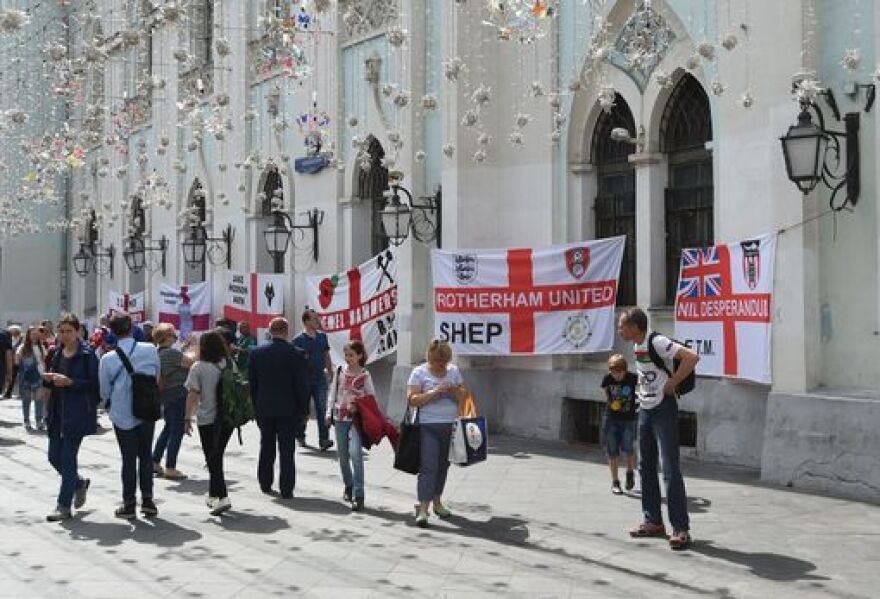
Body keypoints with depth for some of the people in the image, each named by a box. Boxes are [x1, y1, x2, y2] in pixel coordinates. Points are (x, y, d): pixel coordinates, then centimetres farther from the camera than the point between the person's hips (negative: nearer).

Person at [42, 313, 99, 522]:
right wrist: (49, 378, -1)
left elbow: (95, 384, -13)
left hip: (77, 414, -7)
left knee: (67, 458, -4)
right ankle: (79, 483, 37)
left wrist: (70, 382, -22)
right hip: (58, 412, 7)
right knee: (54, 456, 11)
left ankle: (64, 507, 4)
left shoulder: (87, 355, -9)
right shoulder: (58, 354, 12)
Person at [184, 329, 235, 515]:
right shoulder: (229, 364, 3)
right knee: (217, 456, 18)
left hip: (207, 419, -4)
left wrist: (188, 418, -4)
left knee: (213, 460, -1)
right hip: (228, 417, 5)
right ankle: (214, 495, 25)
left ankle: (222, 498, -12)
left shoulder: (198, 368, -9)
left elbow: (193, 395, -11)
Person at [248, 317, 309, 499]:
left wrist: (256, 406, 14)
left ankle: (265, 484, 25)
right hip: (288, 409, -3)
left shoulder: (256, 353, -2)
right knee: (287, 450, 3)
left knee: (266, 448, 17)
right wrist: (304, 409, 0)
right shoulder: (296, 355, -12)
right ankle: (286, 489, 3)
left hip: (264, 409, 3)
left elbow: (251, 382, 4)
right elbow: (302, 385, -9)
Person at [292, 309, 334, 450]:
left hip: (320, 379, 3)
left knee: (322, 409, -7)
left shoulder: (322, 337, 9)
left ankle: (324, 439, -12)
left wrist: (330, 372, 15)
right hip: (305, 379, -3)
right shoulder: (299, 340, -6)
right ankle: (300, 437, 27)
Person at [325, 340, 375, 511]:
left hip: (357, 419, -4)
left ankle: (358, 495, -17)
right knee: (342, 454, 10)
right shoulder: (340, 371, 6)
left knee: (355, 453, -18)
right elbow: (334, 393, 12)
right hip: (340, 418, 4)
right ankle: (348, 486, 31)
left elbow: (371, 398, 2)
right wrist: (329, 413, 6)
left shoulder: (365, 375, -3)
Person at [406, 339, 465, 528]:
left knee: (443, 464, 12)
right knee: (428, 466, -11)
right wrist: (434, 392, -20)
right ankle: (423, 508, -12)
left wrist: (453, 391, -10)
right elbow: (412, 400, -11)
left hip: (451, 425, 5)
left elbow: (463, 396, 12)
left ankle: (437, 502, 26)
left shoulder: (454, 370, 10)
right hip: (428, 426, -5)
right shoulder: (419, 372, -3)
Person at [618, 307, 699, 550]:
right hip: (645, 410, 10)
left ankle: (681, 529, -6)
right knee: (646, 467, 14)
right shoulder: (638, 346, 10)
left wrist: (672, 384, -21)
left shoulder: (657, 342, -18)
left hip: (663, 410, -9)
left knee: (670, 469, -9)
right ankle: (653, 521, 23)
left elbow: (691, 358, -28)